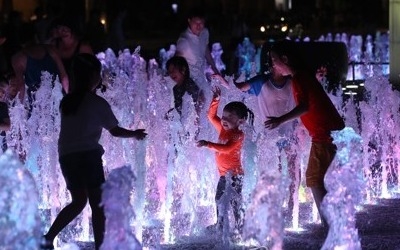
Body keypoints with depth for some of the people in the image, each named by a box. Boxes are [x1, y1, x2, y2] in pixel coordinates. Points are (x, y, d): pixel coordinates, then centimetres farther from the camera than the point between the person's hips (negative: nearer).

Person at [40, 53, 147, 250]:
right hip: (87, 154, -6)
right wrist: (134, 134, 17)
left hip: (66, 156, 6)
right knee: (97, 204, 0)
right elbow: (115, 130, 0)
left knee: (79, 200, 17)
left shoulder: (67, 101, 12)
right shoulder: (97, 103, -3)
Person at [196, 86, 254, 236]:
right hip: (224, 173, 9)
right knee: (220, 200, 17)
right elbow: (212, 116, 14)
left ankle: (240, 228, -6)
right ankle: (220, 227, 29)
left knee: (235, 202, -10)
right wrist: (216, 100, 4)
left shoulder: (238, 135, -17)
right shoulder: (223, 129, 7)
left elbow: (226, 149, -30)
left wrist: (208, 144, -35)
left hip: (234, 174, -9)